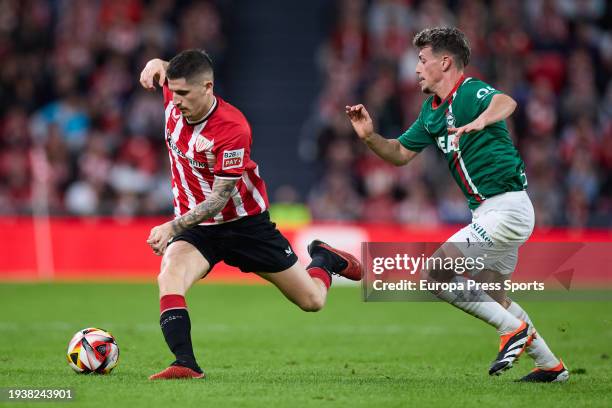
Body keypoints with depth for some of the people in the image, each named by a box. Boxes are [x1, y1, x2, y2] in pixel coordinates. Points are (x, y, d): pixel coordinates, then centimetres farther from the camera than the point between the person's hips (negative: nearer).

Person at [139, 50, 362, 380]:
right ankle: (186, 365, -35)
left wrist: (173, 226, -35)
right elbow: (160, 69, 14)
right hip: (195, 227, 4)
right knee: (169, 277, -31)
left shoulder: (233, 129, -28)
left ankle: (323, 259, 40)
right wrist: (155, 65, -11)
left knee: (312, 300, 6)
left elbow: (219, 198, -26)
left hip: (245, 223, -4)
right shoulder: (175, 98, -11)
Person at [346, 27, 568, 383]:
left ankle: (514, 328, -8)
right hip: (490, 210, 10)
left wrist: (479, 121, -59)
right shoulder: (432, 110, 13)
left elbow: (506, 102, -38)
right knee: (491, 296, 19)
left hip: (506, 205, -10)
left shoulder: (471, 91, -16)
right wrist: (370, 136, 0)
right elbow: (401, 153, 19)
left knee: (435, 274, -14)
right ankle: (551, 366, 27)